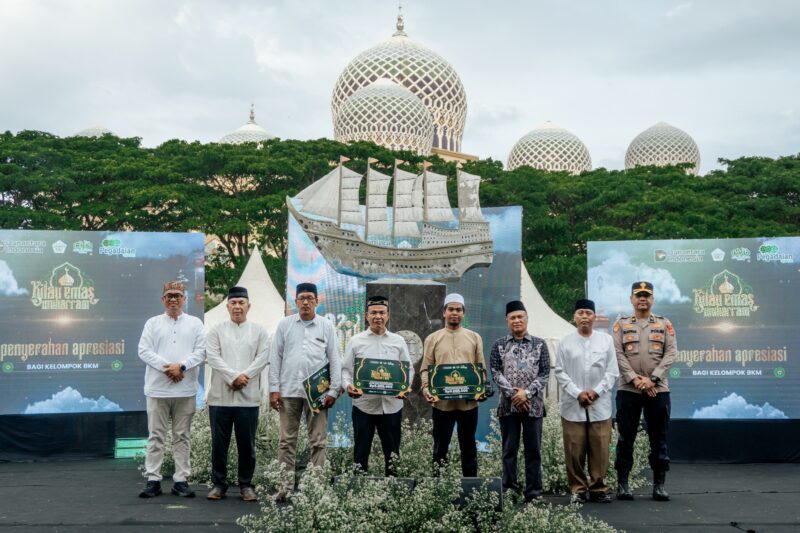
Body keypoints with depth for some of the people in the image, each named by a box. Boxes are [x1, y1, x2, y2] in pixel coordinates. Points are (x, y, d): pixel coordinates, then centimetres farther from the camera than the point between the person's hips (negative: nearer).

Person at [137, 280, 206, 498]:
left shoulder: (195, 323, 9)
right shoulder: (153, 323, 8)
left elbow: (201, 351, 0)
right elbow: (144, 351, -1)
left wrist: (181, 366, -14)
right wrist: (166, 367, -14)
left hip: (186, 390, 0)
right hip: (158, 388, 0)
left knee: (182, 436, 5)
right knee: (156, 436, 2)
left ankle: (181, 480, 10)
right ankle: (153, 480, 6)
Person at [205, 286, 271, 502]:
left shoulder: (259, 330, 9)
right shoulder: (217, 330, 7)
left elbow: (263, 357, -1)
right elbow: (213, 357, -3)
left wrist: (245, 376, -13)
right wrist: (233, 377, -13)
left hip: (248, 396, 0)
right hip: (220, 395, 0)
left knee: (247, 443, 4)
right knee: (219, 443, 4)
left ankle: (246, 485, 15)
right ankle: (218, 484, 15)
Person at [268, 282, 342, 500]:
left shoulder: (326, 326, 5)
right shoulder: (285, 325, 8)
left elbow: (335, 359, 5)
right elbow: (275, 358, 8)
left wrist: (334, 390, -2)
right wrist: (274, 389, 1)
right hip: (289, 390, 1)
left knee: (318, 441, 1)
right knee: (287, 440, 4)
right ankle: (286, 485, 11)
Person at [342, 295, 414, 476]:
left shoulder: (398, 341, 9)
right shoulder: (356, 341, 5)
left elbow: (409, 369, 9)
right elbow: (346, 369, 4)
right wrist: (348, 386, -16)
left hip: (392, 404, 1)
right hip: (363, 404, -1)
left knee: (392, 451, 9)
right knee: (361, 450, 4)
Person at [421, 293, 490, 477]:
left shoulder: (474, 337, 8)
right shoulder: (432, 339, 5)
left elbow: (481, 367, 8)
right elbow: (426, 368, 1)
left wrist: (483, 388, -8)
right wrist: (425, 387, -16)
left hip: (469, 401, 1)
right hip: (442, 402, -1)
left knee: (468, 447, 10)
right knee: (440, 447, 7)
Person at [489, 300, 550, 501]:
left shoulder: (539, 344, 5)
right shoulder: (499, 345, 6)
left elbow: (545, 373, -1)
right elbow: (496, 372, -1)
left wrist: (526, 392, -12)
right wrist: (513, 393, -13)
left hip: (533, 405, 0)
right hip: (508, 405, 0)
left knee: (533, 449, 3)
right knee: (509, 449, 5)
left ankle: (534, 491, 10)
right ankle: (509, 490, 12)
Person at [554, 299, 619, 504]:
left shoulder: (606, 340, 6)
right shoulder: (566, 342, 2)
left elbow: (612, 371, 3)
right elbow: (560, 372, 0)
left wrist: (596, 391, -8)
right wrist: (578, 393, -9)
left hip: (600, 406, 1)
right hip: (573, 406, -1)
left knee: (600, 450, 2)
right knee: (574, 450, 1)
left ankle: (598, 488, 13)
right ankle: (578, 489, 12)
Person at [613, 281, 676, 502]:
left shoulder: (664, 324, 8)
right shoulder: (621, 324, 6)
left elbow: (671, 353, -1)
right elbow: (618, 354, -2)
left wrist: (652, 379, -13)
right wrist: (635, 379, -14)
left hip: (658, 390, 1)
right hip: (628, 390, -1)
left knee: (659, 438, 5)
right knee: (626, 437, 3)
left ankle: (659, 484, 12)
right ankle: (622, 483, 11)